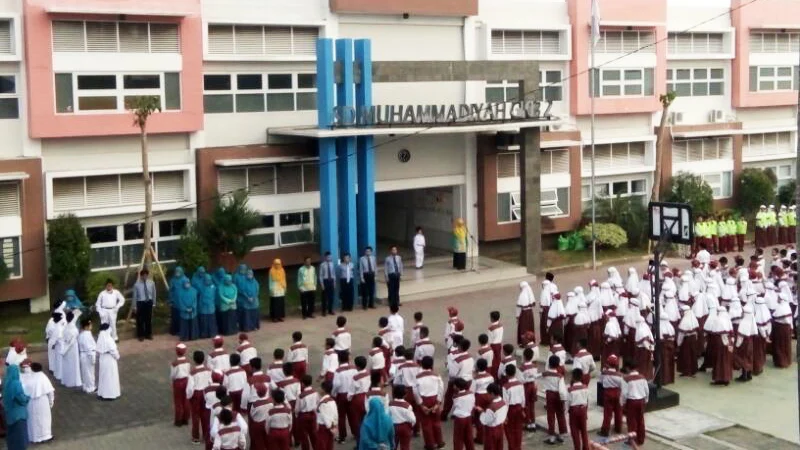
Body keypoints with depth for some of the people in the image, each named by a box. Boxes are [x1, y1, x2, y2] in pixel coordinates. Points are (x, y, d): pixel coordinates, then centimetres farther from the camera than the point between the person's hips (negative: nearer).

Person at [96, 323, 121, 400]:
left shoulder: (100, 338, -1)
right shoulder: (109, 339, -22)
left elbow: (98, 351, 5)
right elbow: (113, 350, -19)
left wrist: (99, 357, 17)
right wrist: (117, 356, -2)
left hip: (102, 360, 7)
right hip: (109, 360, -7)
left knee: (103, 377, 17)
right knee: (110, 377, 3)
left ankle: (102, 393, 25)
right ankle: (111, 394, 9)